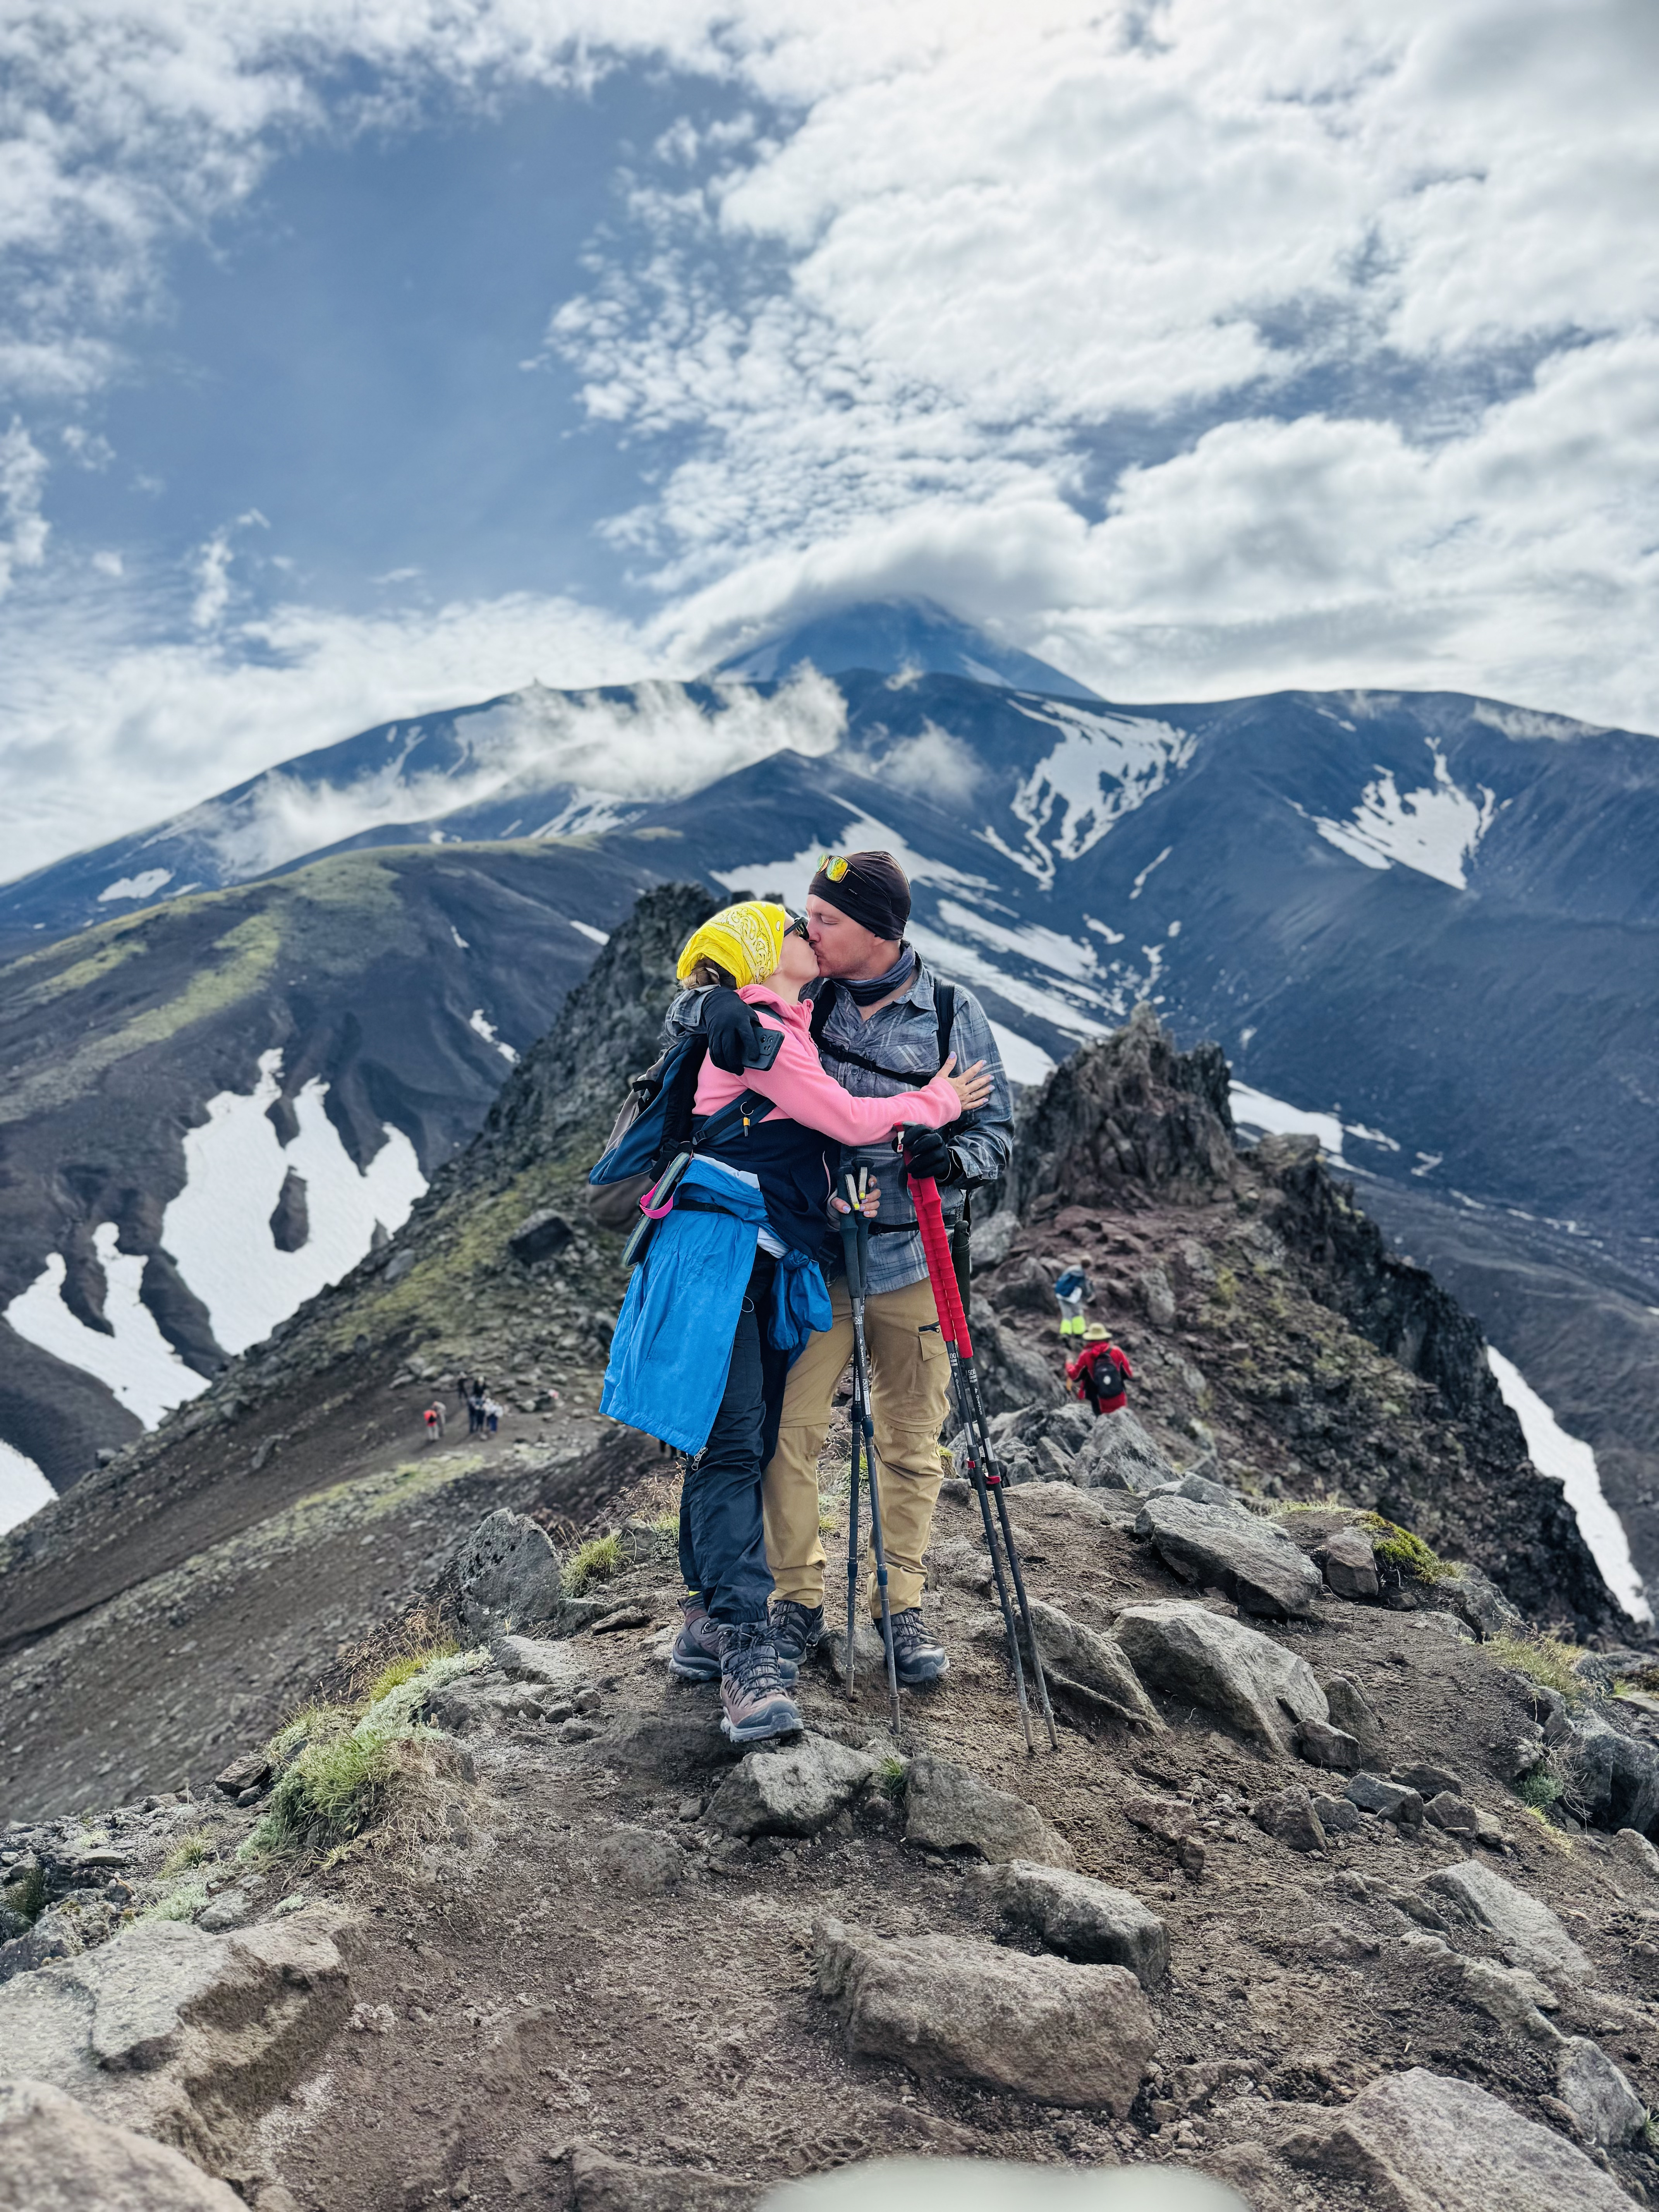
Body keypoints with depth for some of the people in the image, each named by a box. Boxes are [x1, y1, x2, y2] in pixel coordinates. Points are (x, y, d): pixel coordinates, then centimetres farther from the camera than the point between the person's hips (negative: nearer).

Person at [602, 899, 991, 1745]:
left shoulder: (789, 1031, 23)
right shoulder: (753, 1029, -7)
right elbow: (846, 1118, -10)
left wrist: (836, 1191, 0)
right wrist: (937, 1102, 4)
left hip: (767, 1262, 9)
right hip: (718, 1250, -9)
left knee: (749, 1446, 9)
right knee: (729, 1444, -12)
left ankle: (708, 1627, 18)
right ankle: (747, 1653, -14)